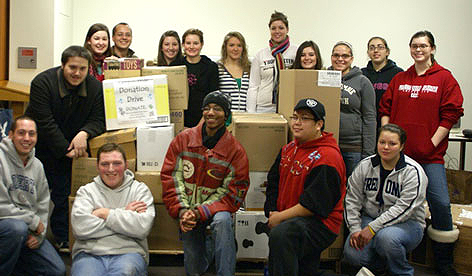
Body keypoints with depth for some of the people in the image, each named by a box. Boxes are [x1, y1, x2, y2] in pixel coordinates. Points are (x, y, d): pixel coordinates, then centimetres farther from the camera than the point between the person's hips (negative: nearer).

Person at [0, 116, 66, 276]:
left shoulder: (37, 165, 9)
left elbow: (43, 205, 12)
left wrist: (39, 233, -4)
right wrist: (34, 221, -14)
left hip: (29, 229, 6)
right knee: (18, 227, -40)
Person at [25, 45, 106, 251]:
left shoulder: (95, 87, -8)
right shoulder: (42, 83, -19)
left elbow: (97, 120, -8)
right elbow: (45, 124, -23)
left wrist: (84, 133, -30)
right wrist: (66, 150, -25)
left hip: (70, 147, 3)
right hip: (40, 147, -2)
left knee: (63, 193, 5)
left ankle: (64, 240, 16)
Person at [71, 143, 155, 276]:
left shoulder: (140, 189, 12)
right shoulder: (86, 191, 14)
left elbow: (142, 227, -7)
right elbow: (80, 227, -6)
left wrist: (105, 213, -3)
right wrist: (124, 213, -2)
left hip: (128, 253, -1)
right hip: (89, 253, 1)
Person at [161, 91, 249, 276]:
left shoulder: (235, 151, -6)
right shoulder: (183, 139, 0)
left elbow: (232, 193, -9)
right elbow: (171, 177, -1)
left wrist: (199, 213, -20)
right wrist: (181, 211, -15)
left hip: (216, 207, -2)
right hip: (187, 208, 2)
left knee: (223, 220, -37)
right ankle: (208, 249, 32)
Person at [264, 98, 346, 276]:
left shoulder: (327, 157, -16)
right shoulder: (289, 149, 12)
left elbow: (314, 205, -21)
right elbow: (273, 182, 18)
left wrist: (280, 217, -15)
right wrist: (272, 213, 3)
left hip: (320, 225, -9)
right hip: (289, 220, 9)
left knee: (280, 235, -34)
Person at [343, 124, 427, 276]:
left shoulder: (413, 171, -12)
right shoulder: (365, 166, 2)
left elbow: (404, 208, -20)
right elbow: (352, 199, 4)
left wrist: (372, 228, -26)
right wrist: (355, 229, -9)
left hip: (407, 223, -3)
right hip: (371, 218, 4)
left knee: (386, 236, -37)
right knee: (352, 254, -22)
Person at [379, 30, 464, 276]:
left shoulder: (444, 78, 2)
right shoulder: (399, 79, 12)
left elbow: (450, 115, -3)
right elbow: (385, 110, 13)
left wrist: (432, 143, -9)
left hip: (430, 154, -3)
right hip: (399, 152, 3)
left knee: (440, 203, -8)